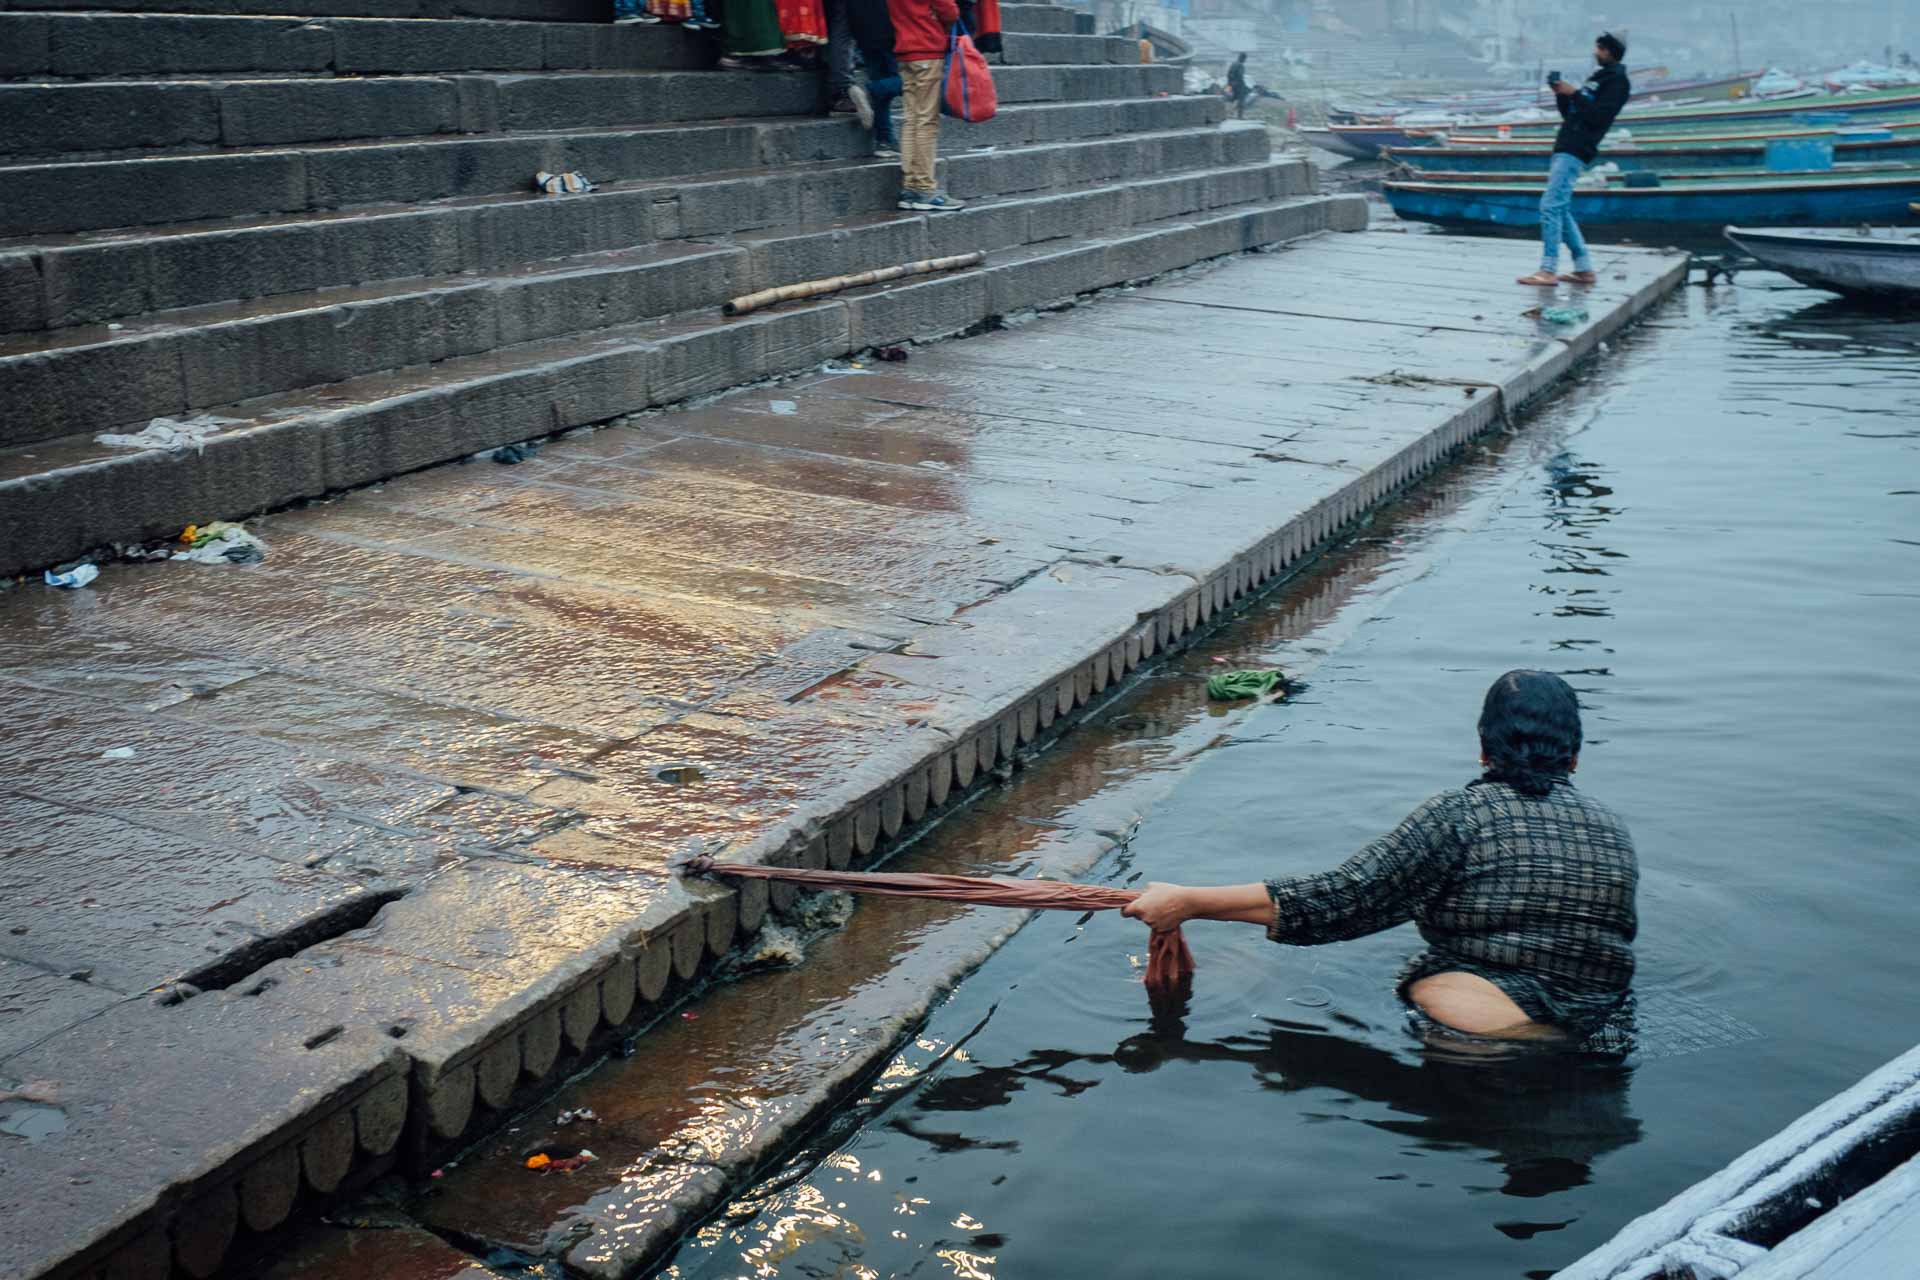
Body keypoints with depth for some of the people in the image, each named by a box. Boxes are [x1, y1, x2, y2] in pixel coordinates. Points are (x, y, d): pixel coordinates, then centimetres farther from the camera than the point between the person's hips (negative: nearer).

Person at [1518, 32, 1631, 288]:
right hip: (1564, 149, 10)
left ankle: (1548, 271, -18)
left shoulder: (1617, 81, -4)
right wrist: (1561, 94, 9)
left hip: (1575, 152, -10)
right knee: (1561, 210, 11)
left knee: (1550, 206, -16)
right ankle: (1584, 269, 14)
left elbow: (1599, 116, -16)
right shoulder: (1597, 78, 26)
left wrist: (1573, 94, -13)